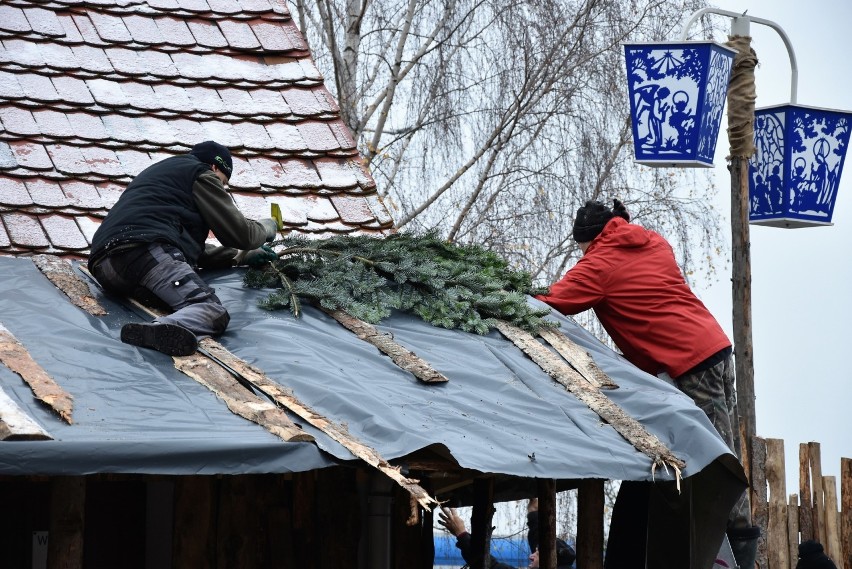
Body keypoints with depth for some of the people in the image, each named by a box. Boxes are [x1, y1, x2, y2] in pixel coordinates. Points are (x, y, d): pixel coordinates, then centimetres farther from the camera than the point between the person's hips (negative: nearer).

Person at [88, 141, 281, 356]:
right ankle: (164, 330, -58)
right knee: (212, 313, -24)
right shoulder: (201, 173, 18)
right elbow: (239, 233, 15)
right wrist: (268, 227, 37)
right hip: (146, 248, -9)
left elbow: (190, 244, 48)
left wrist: (241, 256, 50)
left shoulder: (158, 171, 43)